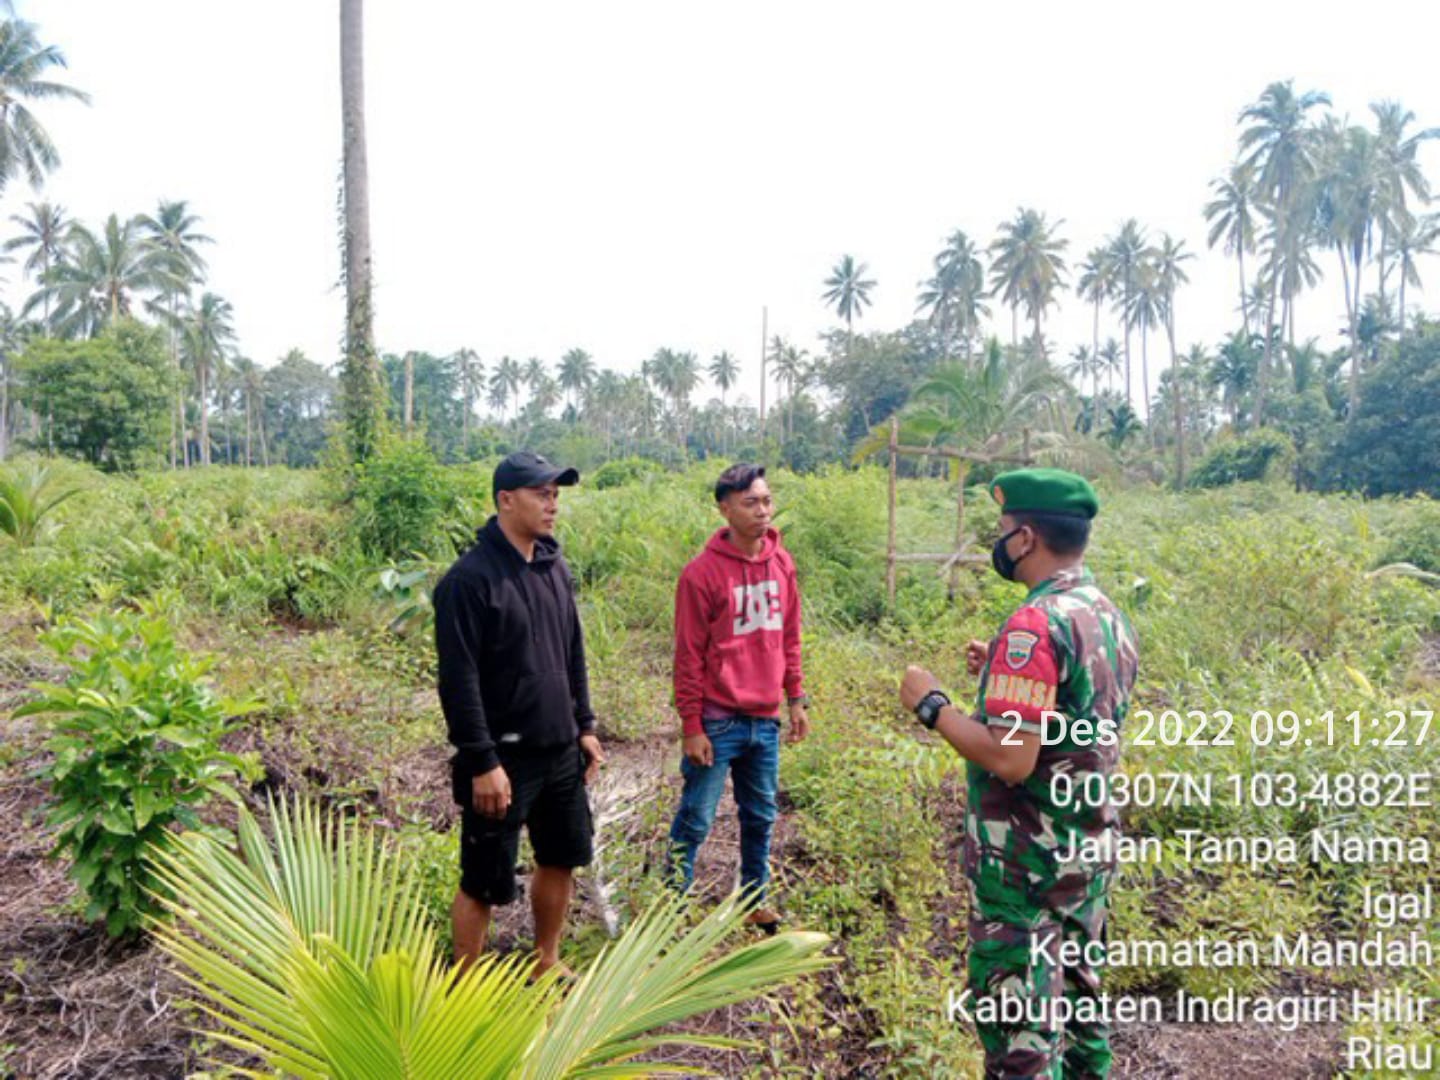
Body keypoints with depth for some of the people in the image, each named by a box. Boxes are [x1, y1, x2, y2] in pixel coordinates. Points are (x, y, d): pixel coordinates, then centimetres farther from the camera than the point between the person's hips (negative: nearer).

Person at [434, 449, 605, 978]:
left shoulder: (555, 567, 7)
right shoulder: (469, 578, -16)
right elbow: (459, 680, -18)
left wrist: (584, 726, 13)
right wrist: (482, 763, -19)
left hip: (561, 752, 8)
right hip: (504, 759, -7)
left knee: (561, 859, 18)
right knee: (485, 882, 3)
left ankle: (546, 963, 38)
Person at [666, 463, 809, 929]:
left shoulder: (781, 561, 4)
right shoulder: (702, 572, -13)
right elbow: (688, 656, -11)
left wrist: (796, 699, 11)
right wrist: (691, 727, -11)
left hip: (766, 720, 6)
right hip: (718, 723, -5)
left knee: (761, 817, 18)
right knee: (695, 821, 6)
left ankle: (755, 900, 34)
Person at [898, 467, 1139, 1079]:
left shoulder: (1035, 625, -23)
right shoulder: (1112, 619, 6)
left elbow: (1011, 759, -27)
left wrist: (931, 704, -15)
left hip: (1028, 863, -9)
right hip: (1092, 850, 9)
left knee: (1018, 1028, 3)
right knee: (1074, 997, 23)